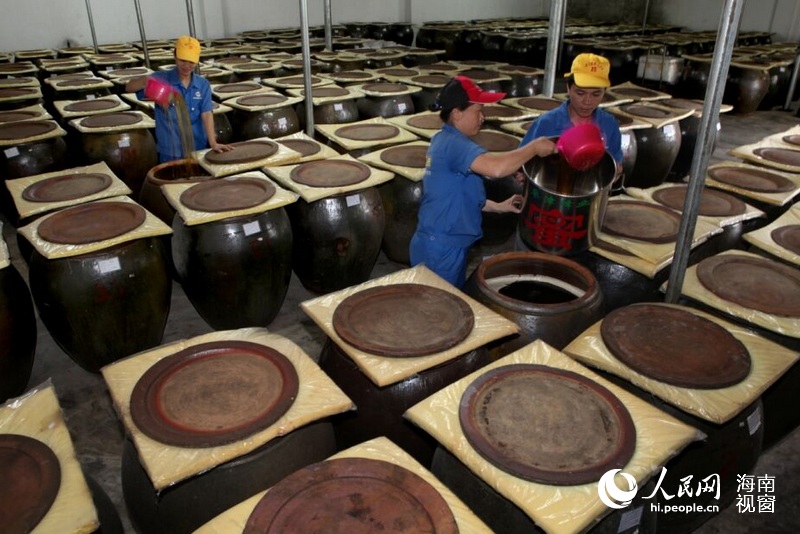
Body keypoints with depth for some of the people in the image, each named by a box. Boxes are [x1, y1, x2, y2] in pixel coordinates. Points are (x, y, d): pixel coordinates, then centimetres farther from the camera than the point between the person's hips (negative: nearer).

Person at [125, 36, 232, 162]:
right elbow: (129, 87, -9)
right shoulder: (161, 78, -4)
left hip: (198, 150, 2)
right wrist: (145, 80, -31)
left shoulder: (203, 85, 2)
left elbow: (206, 114, -5)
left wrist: (213, 143, -18)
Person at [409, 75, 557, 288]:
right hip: (441, 249, -10)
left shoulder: (443, 140, 9)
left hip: (439, 244, 10)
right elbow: (496, 167, -39)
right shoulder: (454, 143, -22)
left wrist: (498, 206, 11)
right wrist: (534, 147, -23)